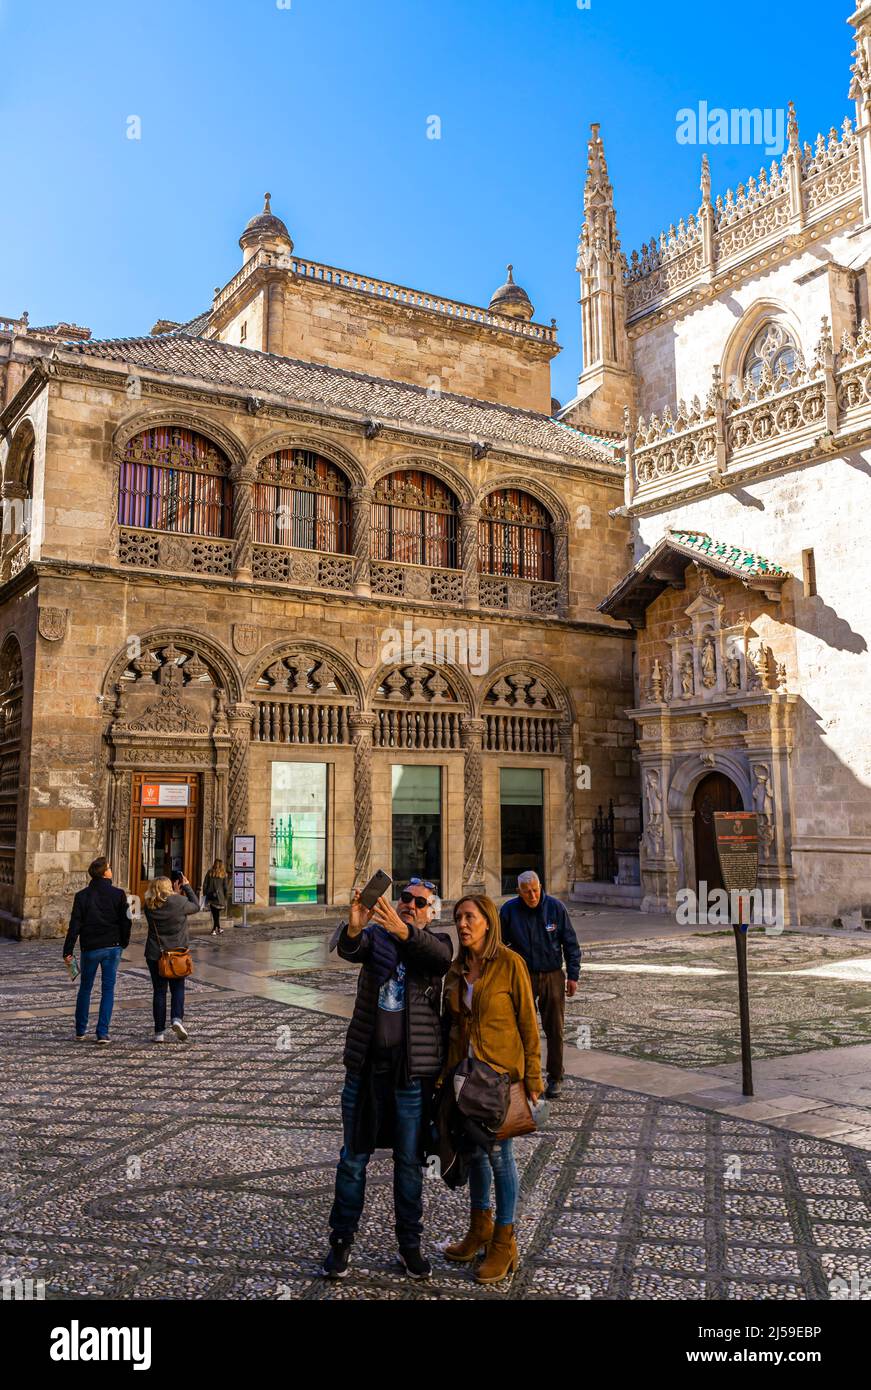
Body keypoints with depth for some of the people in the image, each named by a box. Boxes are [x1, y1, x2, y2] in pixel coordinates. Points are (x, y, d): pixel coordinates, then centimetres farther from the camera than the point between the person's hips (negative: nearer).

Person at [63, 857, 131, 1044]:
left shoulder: (82, 896, -3)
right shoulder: (118, 894, -5)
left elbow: (75, 925, -7)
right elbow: (125, 921, -2)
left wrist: (68, 951, -4)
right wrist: (124, 943, 13)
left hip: (90, 948, 1)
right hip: (113, 947, -1)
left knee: (85, 989, 15)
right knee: (108, 990, 5)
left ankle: (80, 1031, 19)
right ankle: (103, 1033, 1)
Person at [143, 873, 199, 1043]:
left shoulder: (149, 906, -5)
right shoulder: (179, 902, -14)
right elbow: (196, 906, 5)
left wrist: (177, 893, 16)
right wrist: (187, 887, 12)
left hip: (155, 955, 2)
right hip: (178, 953, -2)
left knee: (159, 991, 8)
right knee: (178, 988, 13)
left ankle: (159, 1032, 8)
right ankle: (177, 1018, -10)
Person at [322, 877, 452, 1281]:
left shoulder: (435, 943, -1)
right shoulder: (376, 935, 0)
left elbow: (442, 956, -26)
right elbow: (349, 950, -22)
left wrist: (404, 931, -44)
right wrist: (353, 927, -46)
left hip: (413, 1070, 0)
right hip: (365, 1066, 1)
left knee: (409, 1162, 12)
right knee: (354, 1157, 10)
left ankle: (410, 1244, 26)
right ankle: (341, 1240, 24)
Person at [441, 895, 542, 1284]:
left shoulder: (510, 963, -13)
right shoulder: (456, 970, 4)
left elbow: (527, 1022, -11)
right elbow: (449, 1023, 11)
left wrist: (532, 1079, -12)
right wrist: (445, 1075, 10)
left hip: (501, 1073, -5)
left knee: (498, 1154, 4)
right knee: (474, 1151, 16)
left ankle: (504, 1244, 20)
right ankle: (480, 1229, 35)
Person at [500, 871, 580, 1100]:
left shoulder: (555, 907, -8)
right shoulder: (509, 910, -7)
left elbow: (570, 942, 0)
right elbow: (500, 943, 5)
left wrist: (573, 975, -2)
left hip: (552, 976, 0)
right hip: (522, 976, 0)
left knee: (555, 1029, 7)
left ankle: (555, 1077, 20)